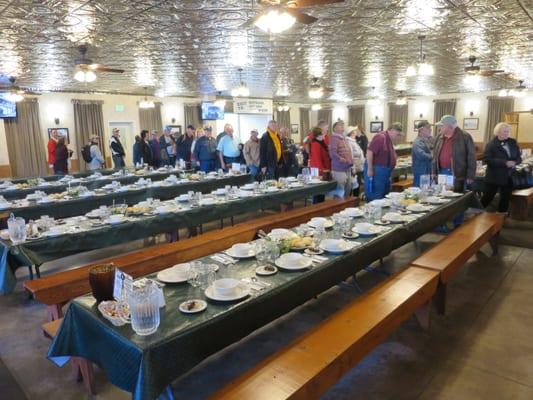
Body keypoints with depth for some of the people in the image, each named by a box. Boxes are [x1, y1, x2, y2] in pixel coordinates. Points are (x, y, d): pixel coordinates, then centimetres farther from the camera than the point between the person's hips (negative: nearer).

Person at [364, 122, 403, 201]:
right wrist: (370, 169, -24)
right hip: (376, 171, -10)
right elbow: (369, 151, -24)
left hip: (385, 171, 10)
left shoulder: (389, 139, 14)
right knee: (375, 197, -6)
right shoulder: (380, 137, -16)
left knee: (385, 196, 15)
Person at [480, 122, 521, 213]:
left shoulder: (513, 143, 7)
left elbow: (519, 157, 10)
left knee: (505, 199, 10)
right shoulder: (491, 144, -9)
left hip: (509, 177, 5)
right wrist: (505, 163, -25)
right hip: (494, 177, -5)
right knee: (487, 198, 0)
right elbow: (487, 159, -20)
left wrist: (515, 162, -14)